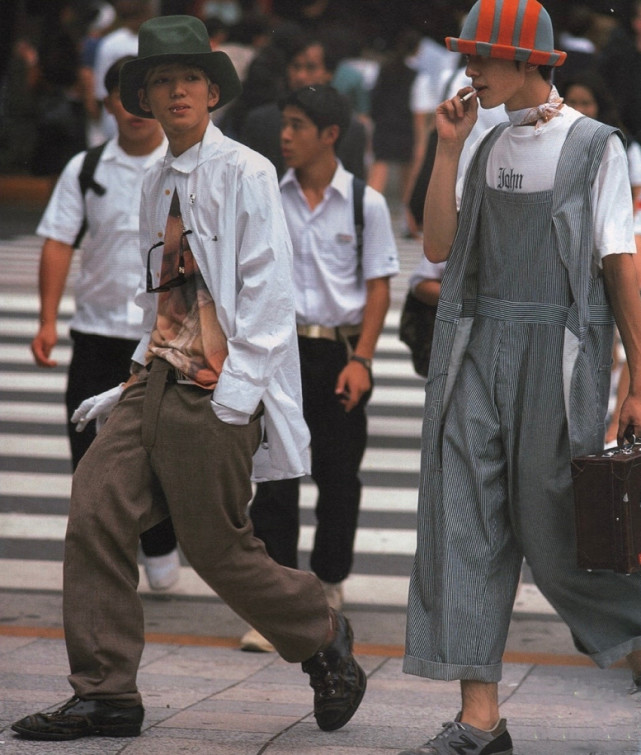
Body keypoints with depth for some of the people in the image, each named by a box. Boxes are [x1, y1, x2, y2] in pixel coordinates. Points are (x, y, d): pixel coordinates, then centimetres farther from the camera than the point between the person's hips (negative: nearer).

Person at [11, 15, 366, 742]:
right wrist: (137, 381, 16)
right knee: (97, 512, -7)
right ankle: (105, 695, -2)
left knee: (217, 547, -2)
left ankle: (324, 642, 23)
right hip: (156, 378, 7)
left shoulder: (245, 175, -5)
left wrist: (238, 387, -16)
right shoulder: (156, 182, 15)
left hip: (217, 389, -7)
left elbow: (268, 288, -10)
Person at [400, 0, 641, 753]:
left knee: (551, 527, 0)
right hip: (477, 349, 5)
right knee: (464, 520, -3)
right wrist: (447, 151, -2)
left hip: (558, 351, -5)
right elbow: (439, 248, 7)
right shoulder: (489, 147, 13)